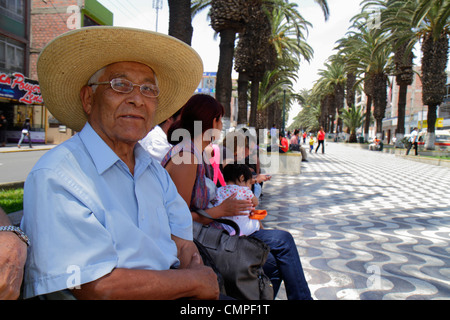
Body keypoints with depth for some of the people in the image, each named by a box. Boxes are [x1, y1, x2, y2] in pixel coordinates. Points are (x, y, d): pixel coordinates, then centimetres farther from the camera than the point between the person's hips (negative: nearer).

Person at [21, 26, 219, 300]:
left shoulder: (156, 172, 11)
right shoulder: (55, 177, -15)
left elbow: (183, 244, 8)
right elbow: (94, 287, -21)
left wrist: (196, 267, -15)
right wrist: (196, 281, -12)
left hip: (174, 294, 7)